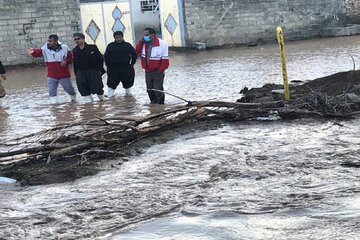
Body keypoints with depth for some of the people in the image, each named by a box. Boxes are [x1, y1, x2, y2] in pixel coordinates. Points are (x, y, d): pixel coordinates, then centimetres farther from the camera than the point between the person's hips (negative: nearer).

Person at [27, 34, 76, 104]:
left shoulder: (64, 48, -8)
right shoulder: (45, 48, -5)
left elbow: (71, 57, 1)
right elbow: (38, 52, -21)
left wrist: (66, 62, -19)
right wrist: (33, 52, -43)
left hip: (64, 75, -1)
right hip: (51, 76, 1)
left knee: (69, 89, 15)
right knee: (52, 92, -3)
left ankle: (74, 99, 44)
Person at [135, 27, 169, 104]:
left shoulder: (162, 44, -15)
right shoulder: (144, 43, 5)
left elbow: (165, 60, -13)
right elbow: (137, 51, 2)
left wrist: (161, 70, -13)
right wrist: (140, 41, -7)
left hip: (157, 72, -7)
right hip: (147, 72, 7)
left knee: (158, 90, -6)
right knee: (150, 90, 14)